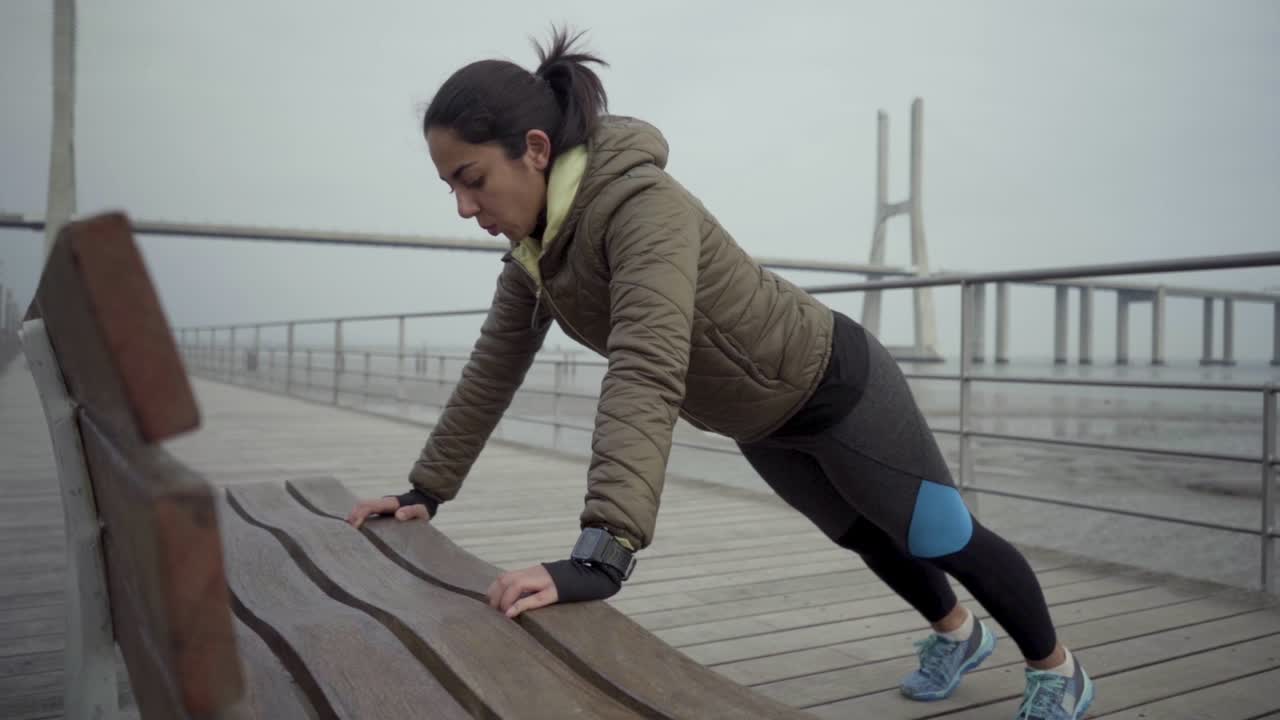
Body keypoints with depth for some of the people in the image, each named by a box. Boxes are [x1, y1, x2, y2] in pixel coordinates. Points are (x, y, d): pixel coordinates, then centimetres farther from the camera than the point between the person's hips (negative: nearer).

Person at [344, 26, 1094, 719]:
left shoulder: (642, 205, -37)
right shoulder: (535, 244, -10)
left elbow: (647, 375, -48)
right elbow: (493, 368, -2)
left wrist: (602, 554, -57)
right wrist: (426, 490, 0)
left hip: (834, 383, -8)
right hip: (759, 417, 8)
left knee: (942, 537, 9)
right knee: (864, 536, 26)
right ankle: (958, 633, 53)